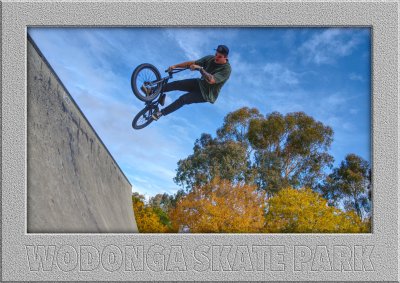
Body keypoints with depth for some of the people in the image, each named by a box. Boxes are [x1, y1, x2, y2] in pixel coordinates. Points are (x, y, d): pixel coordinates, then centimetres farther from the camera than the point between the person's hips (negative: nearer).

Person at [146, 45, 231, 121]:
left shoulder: (226, 69, -25)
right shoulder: (210, 58, -5)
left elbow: (211, 80, -38)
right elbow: (192, 63, -4)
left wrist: (200, 69, -42)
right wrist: (175, 66, -12)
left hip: (207, 94, -6)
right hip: (200, 83, 6)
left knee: (183, 99, -23)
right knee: (176, 84, -11)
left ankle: (161, 113, -12)